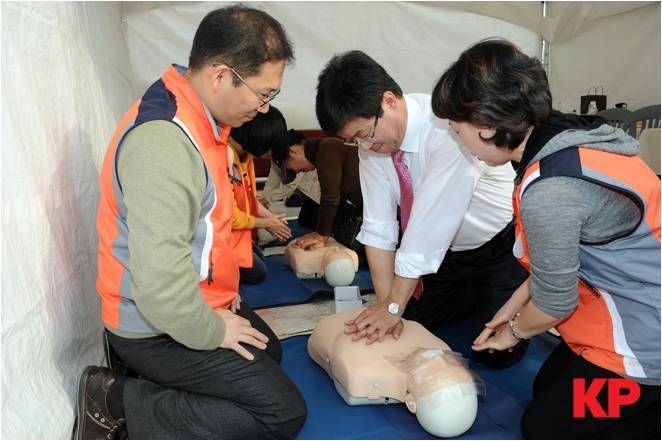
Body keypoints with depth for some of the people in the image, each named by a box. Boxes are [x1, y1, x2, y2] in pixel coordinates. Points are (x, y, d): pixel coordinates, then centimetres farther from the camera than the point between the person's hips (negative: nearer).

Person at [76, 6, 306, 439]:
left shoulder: (195, 115, 2)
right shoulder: (164, 142, -30)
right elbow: (160, 279, -33)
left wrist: (223, 289, 10)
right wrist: (211, 331, -17)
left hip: (196, 301, 10)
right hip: (159, 328, -10)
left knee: (268, 353, 26)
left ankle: (155, 390, 16)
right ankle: (118, 402, -1)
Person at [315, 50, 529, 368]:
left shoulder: (449, 126, -34)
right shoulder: (371, 141, -15)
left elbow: (430, 223, -35)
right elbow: (378, 226, -16)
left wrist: (394, 307, -29)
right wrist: (385, 304, -21)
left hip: (498, 249, -5)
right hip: (443, 250, 6)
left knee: (497, 352, -9)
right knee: (404, 325, 8)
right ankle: (472, 294, 29)